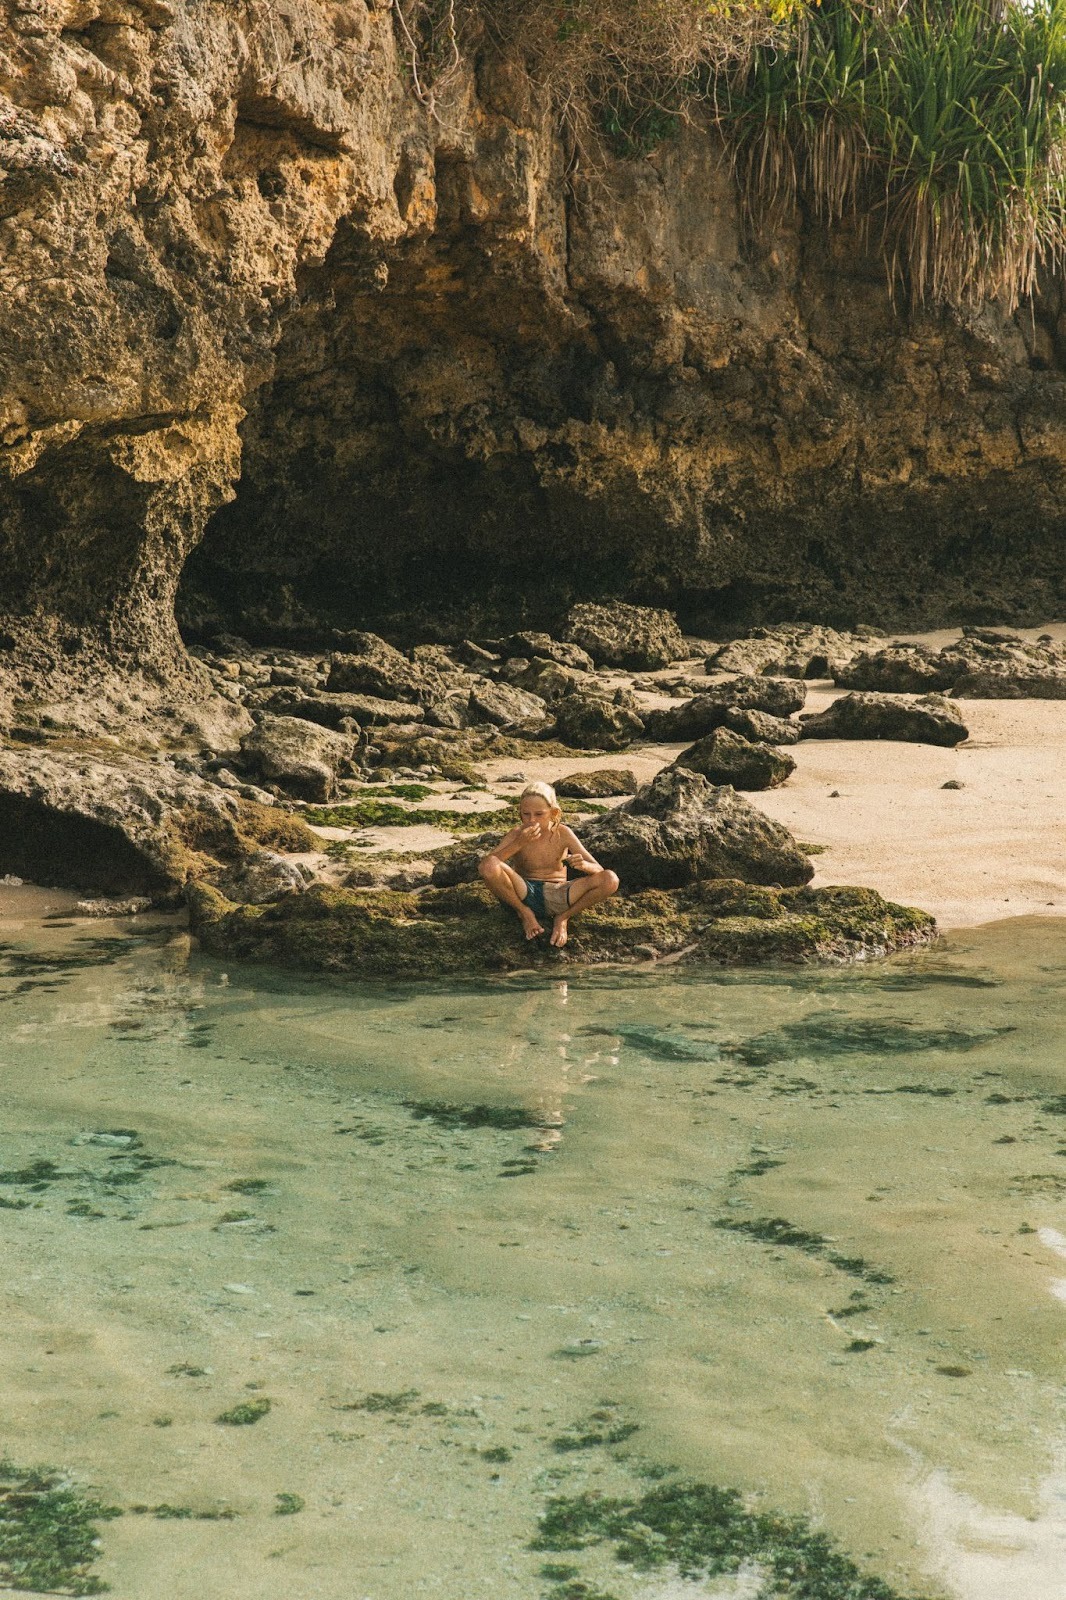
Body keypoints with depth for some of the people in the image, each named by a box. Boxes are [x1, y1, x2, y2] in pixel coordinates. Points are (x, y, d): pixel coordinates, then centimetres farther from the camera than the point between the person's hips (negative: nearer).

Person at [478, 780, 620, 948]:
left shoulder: (562, 833, -5)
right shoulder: (517, 834, -6)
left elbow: (598, 870, -7)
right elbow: (484, 866, -19)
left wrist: (583, 865, -32)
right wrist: (518, 844, -27)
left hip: (555, 896, 1)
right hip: (524, 895, 0)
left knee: (610, 880, -22)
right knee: (490, 866, -31)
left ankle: (562, 918, -1)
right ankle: (525, 913, -5)